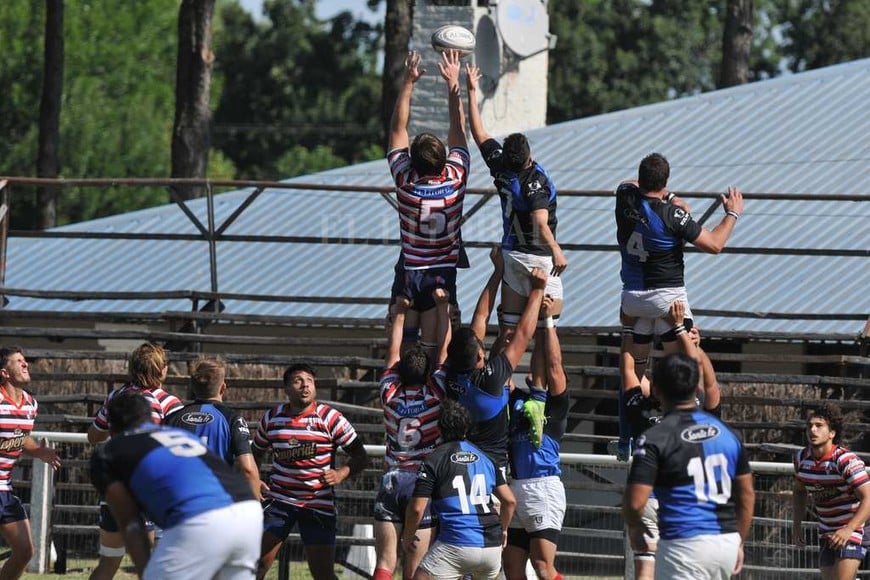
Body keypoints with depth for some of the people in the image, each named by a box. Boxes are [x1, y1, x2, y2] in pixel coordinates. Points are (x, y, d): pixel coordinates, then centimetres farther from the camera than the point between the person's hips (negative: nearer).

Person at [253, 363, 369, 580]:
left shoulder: (329, 418, -6)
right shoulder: (272, 418, 3)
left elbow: (360, 456, -4)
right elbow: (256, 452, 21)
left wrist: (341, 474, -23)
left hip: (319, 504, -2)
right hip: (279, 500, 2)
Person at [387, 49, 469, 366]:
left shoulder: (405, 181, -12)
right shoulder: (455, 179, -11)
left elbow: (398, 128, -2)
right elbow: (459, 129, 0)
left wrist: (408, 82, -1)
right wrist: (453, 82, 6)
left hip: (408, 272, 0)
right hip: (443, 272, 0)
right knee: (432, 348, -2)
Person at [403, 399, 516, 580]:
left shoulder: (433, 461, -1)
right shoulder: (486, 458, 13)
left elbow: (417, 508, -4)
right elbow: (509, 501, 13)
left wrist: (408, 536, 14)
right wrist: (503, 530, 31)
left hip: (457, 545, -5)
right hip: (491, 545, 5)